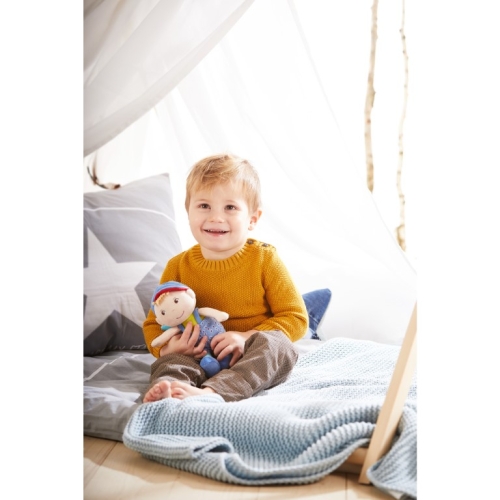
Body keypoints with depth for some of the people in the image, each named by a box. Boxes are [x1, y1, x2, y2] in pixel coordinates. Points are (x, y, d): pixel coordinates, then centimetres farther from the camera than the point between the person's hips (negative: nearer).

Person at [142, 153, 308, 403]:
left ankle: (211, 392, -49)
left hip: (253, 362, -1)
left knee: (276, 343, -32)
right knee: (172, 360, -26)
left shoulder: (265, 259, -5)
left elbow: (296, 318, -7)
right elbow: (153, 323, 9)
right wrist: (167, 347, -16)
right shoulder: (178, 266, 2)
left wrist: (247, 337, -22)